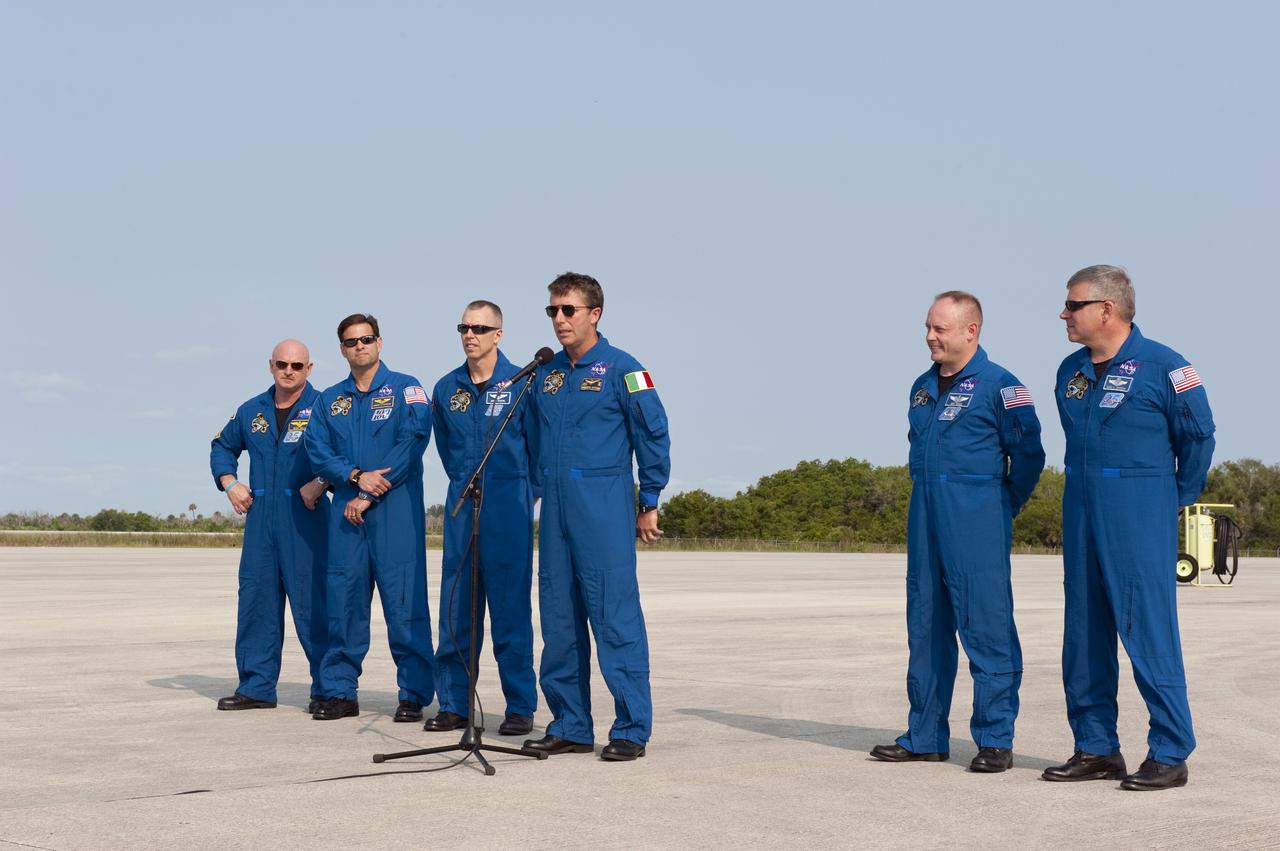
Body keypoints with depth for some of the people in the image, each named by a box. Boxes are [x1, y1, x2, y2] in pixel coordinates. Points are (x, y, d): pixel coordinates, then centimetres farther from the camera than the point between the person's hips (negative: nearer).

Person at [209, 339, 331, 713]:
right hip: (259, 518, 5)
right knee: (255, 599, 5)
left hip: (305, 518, -5)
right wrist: (229, 482, 14)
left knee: (312, 603, -6)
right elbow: (222, 446, 30)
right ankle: (256, 686, 13)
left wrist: (321, 482, -16)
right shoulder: (252, 411, 15)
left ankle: (327, 689, 0)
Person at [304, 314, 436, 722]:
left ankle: (414, 694, -2)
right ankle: (340, 691, 12)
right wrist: (356, 476, -11)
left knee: (405, 602, -6)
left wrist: (369, 495, -11)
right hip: (347, 510, 4)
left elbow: (413, 442, -8)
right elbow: (318, 451, 8)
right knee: (344, 600, 4)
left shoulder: (405, 389, 2)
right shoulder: (330, 400, 16)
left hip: (396, 509, -4)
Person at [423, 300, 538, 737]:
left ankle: (520, 706, 2)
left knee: (511, 607, -3)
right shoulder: (446, 389, 9)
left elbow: (537, 444, 3)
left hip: (508, 503, -4)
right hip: (461, 501, 4)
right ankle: (453, 704, 11)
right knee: (455, 607, 4)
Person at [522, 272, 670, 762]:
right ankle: (570, 727, 16)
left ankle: (632, 729, -3)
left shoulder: (620, 369, -4)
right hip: (556, 513, 6)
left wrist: (649, 504, -3)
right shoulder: (546, 375, 14)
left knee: (615, 615, -7)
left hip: (605, 510, -6)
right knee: (558, 619, 8)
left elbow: (654, 435, -3)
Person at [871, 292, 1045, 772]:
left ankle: (995, 740, 0)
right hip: (925, 524, 8)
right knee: (925, 629, 10)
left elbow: (1029, 453, -6)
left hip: (976, 531, -8)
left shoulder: (998, 386, -7)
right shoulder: (923, 388, 15)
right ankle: (925, 737, 17)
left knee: (986, 629, -5)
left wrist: (1004, 507, 1)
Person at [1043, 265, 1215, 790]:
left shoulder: (1161, 366, -8)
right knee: (1084, 634, 8)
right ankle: (1096, 748, 16)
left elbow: (1197, 435, 0)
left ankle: (1170, 755, -2)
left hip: (1140, 517, -7)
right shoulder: (1071, 371, 11)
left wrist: (1178, 498, 5)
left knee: (1148, 630, -8)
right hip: (1081, 512, 7)